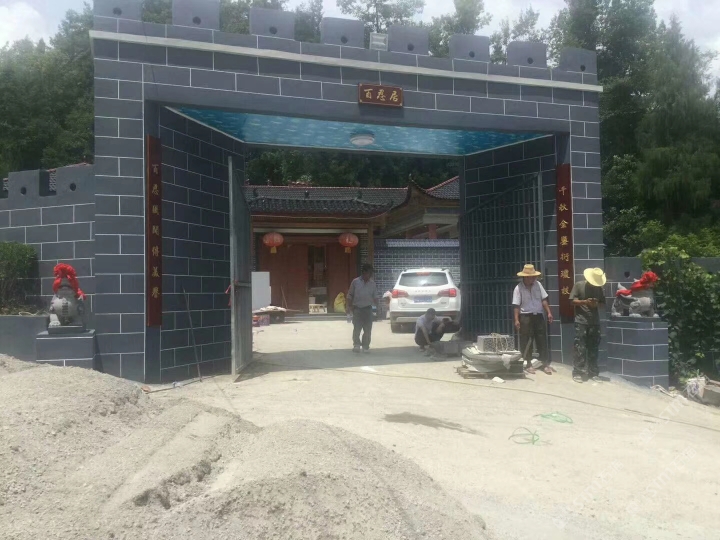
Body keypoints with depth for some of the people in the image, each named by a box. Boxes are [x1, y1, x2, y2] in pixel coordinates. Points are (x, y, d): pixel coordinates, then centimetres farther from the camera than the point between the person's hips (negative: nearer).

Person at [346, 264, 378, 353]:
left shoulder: (373, 284, 5)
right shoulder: (355, 282, -1)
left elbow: (375, 297, 11)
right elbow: (350, 295, 3)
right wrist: (348, 306, -4)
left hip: (368, 309, 2)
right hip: (357, 308, -2)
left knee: (368, 329, 4)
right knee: (357, 328, -3)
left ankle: (366, 346, 14)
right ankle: (356, 345, 9)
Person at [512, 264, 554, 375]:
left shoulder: (538, 284, 3)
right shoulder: (518, 288, -9)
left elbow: (544, 300, 7)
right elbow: (516, 305, -11)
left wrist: (549, 313, 0)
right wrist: (516, 320, -17)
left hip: (538, 316, 4)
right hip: (525, 317, -4)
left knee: (542, 340, 5)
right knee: (526, 341, 2)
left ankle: (545, 364, 11)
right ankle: (529, 364, 15)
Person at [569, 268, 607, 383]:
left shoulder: (599, 288, 8)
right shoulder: (578, 285, -3)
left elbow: (603, 303, 12)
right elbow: (573, 301, -5)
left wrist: (597, 304, -10)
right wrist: (585, 302, -20)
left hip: (595, 322, 4)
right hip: (581, 321, -4)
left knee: (593, 348, 8)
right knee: (580, 348, -6)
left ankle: (593, 372, 15)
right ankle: (577, 373, -1)